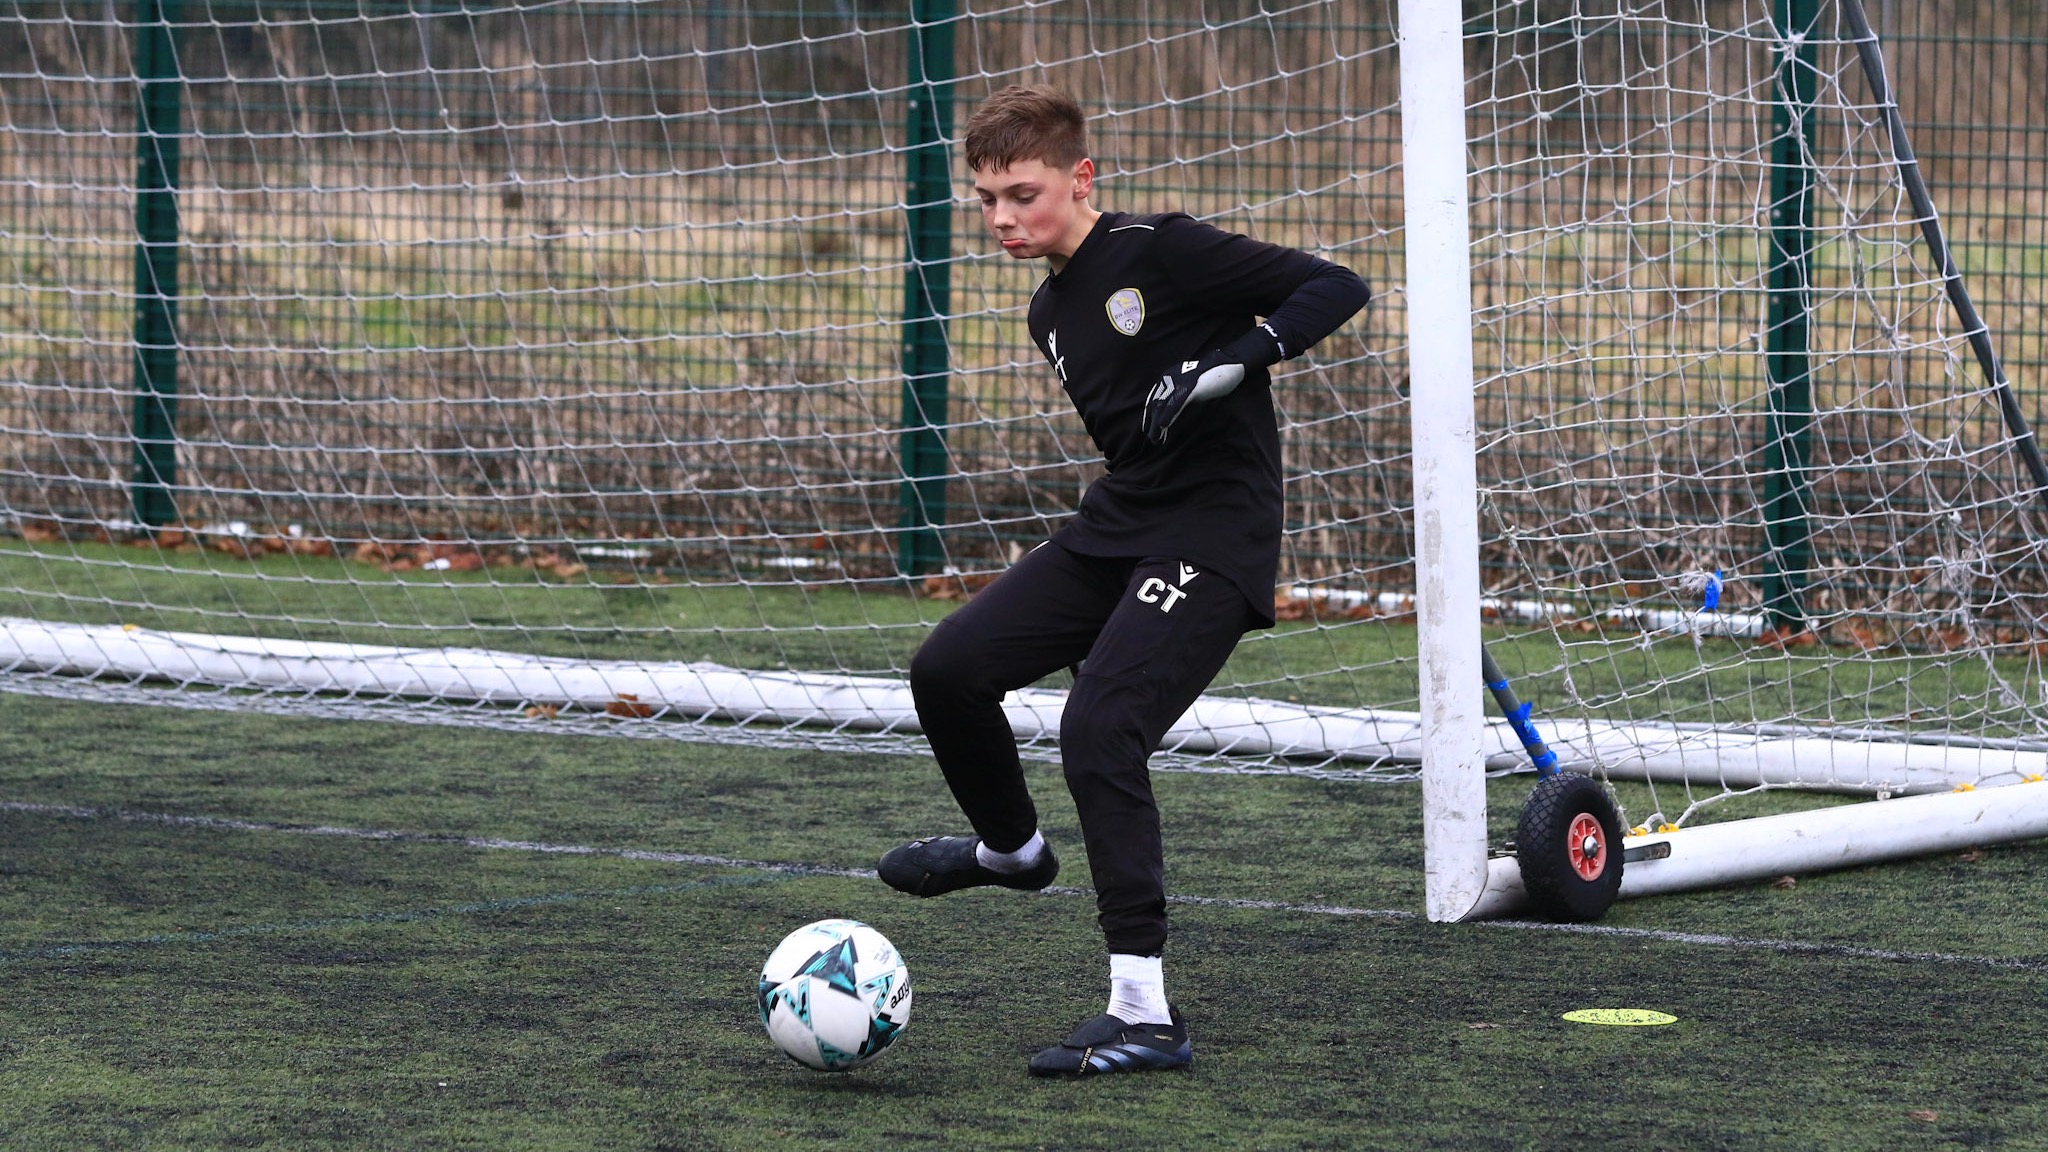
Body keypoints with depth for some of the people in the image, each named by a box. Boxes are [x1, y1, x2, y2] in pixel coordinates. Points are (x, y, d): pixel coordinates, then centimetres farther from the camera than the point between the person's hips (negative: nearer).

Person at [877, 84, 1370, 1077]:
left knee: (1099, 730, -22)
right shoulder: (1051, 309, 13)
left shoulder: (1160, 252, -12)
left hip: (1213, 536, -8)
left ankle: (1146, 1013, -19)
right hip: (1116, 524, 8)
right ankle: (1011, 847, 32)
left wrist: (1231, 359, -29)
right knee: (946, 669, 1)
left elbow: (1334, 288, -15)